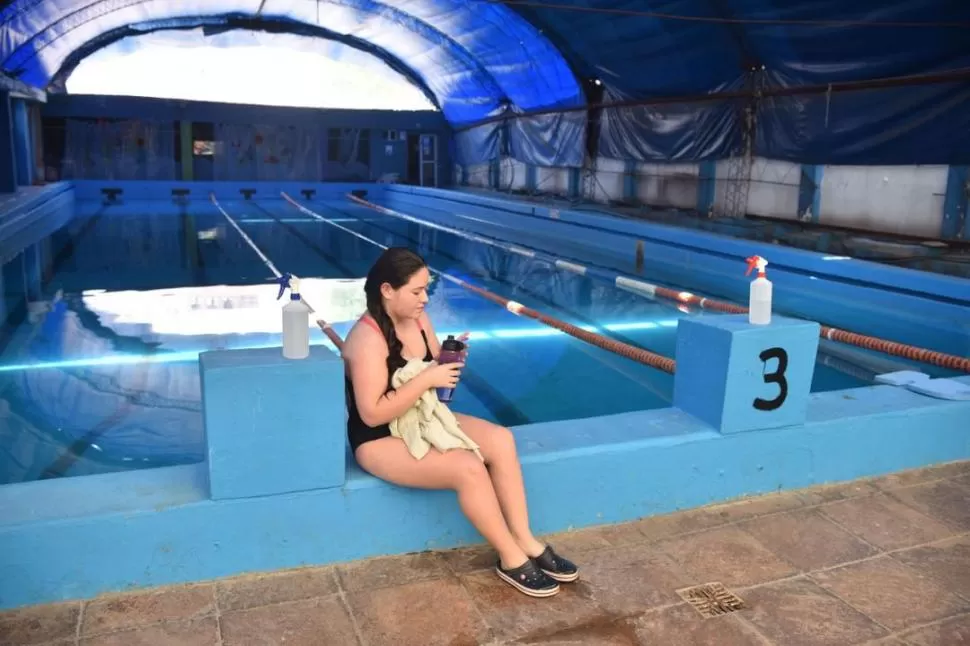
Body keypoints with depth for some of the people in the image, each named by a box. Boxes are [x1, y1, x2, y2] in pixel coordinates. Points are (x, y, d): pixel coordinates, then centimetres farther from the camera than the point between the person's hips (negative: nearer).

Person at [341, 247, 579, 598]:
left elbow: (436, 370, 12)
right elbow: (373, 414, -27)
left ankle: (525, 541, -4)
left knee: (500, 440, -11)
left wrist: (452, 357, -11)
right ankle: (512, 560, -6)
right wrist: (426, 379, -28)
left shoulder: (418, 319, 0)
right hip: (380, 440, -8)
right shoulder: (368, 340, -24)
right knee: (469, 468, -26)